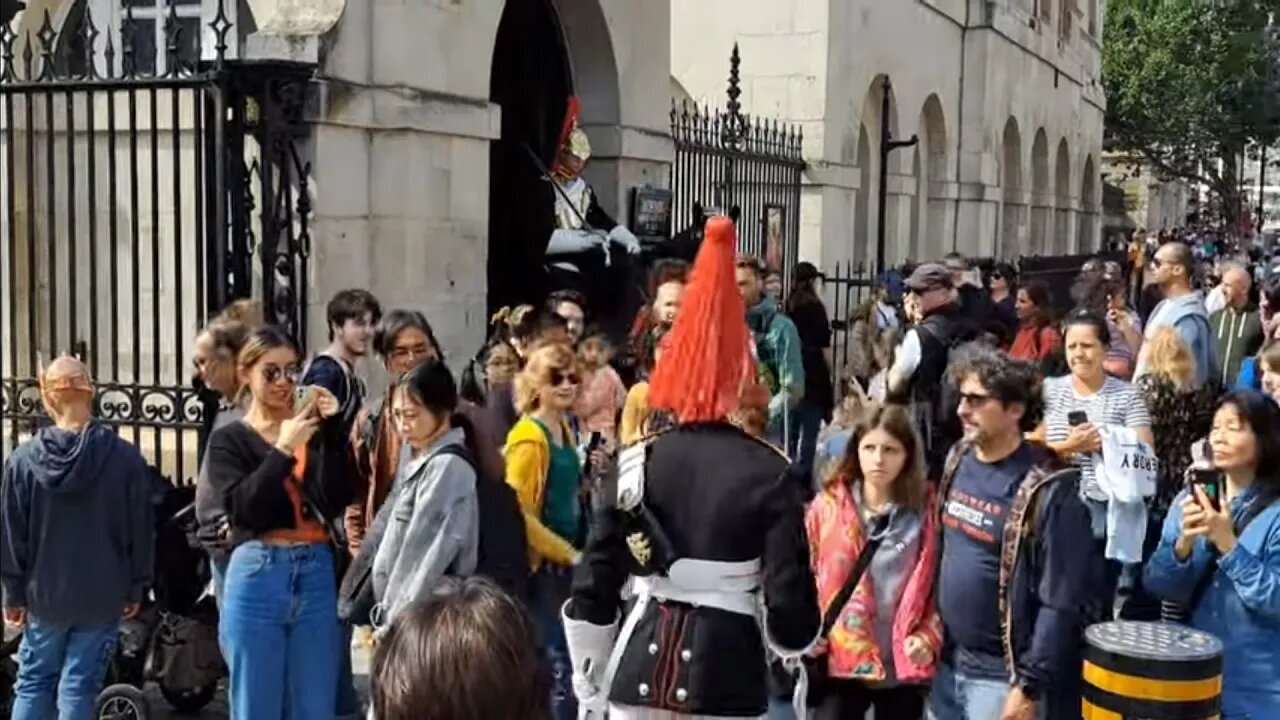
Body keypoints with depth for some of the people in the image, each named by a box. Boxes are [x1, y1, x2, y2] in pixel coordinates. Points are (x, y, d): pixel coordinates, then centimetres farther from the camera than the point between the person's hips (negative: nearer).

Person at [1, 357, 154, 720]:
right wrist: (136, 588, 7)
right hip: (103, 595, -1)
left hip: (45, 594, 1)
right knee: (79, 688, 4)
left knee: (33, 683, 17)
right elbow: (140, 531, -5)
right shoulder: (125, 458, -11)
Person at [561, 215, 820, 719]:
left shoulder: (634, 465, -2)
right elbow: (789, 591, -8)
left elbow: (593, 585, -1)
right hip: (726, 671, -2)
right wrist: (792, 645, 15)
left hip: (640, 668, 2)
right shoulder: (768, 471, -8)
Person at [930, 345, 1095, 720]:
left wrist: (1029, 687, -17)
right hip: (948, 661, 7)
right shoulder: (958, 461, 3)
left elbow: (1060, 603, -18)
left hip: (1001, 676, -7)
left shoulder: (1047, 492, -18)